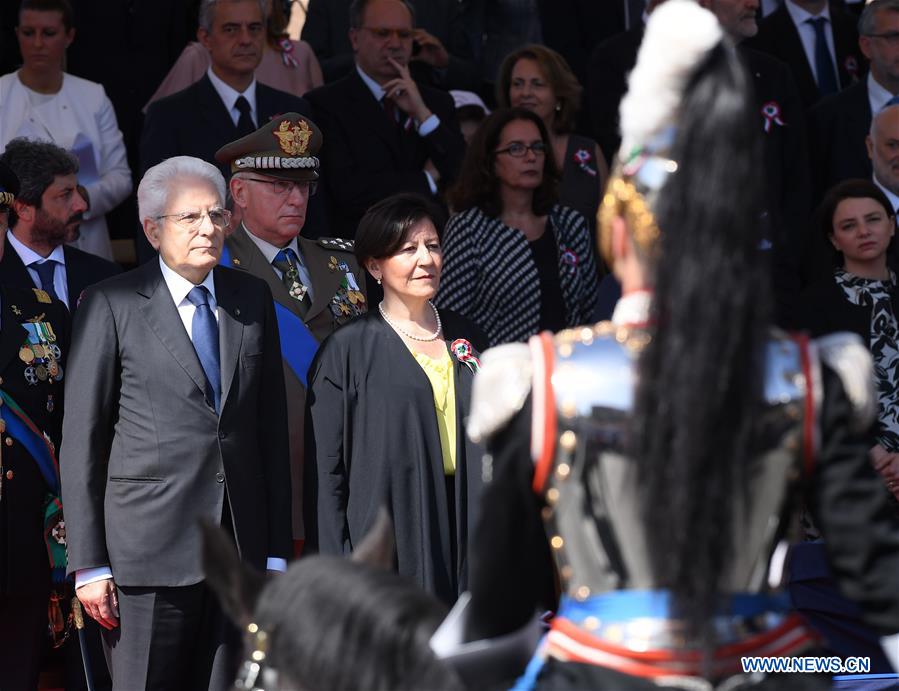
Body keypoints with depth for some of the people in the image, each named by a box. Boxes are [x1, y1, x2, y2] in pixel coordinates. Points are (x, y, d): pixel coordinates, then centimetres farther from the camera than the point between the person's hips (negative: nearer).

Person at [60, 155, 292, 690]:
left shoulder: (254, 299, 12)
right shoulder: (113, 305, -1)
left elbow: (273, 428, 13)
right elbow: (81, 439, -1)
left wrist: (278, 550, 9)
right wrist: (88, 562, -6)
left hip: (241, 545, 4)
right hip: (149, 542, -4)